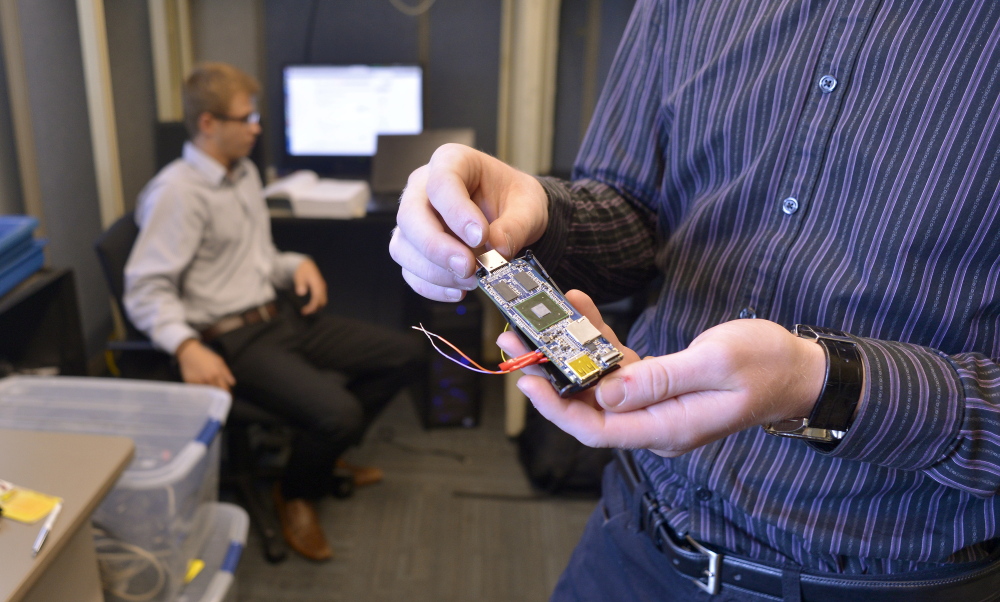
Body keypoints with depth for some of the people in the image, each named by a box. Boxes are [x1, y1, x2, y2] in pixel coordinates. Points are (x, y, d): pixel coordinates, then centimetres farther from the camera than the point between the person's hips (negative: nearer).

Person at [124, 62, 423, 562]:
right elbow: (146, 290, -19)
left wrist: (297, 265, 3)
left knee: (402, 355, 3)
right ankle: (296, 495, 6)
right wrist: (187, 347, -35)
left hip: (281, 315, 9)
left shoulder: (246, 173, 14)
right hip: (231, 340, -9)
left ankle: (323, 453, 19)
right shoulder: (177, 192, -14)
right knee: (338, 412, -29)